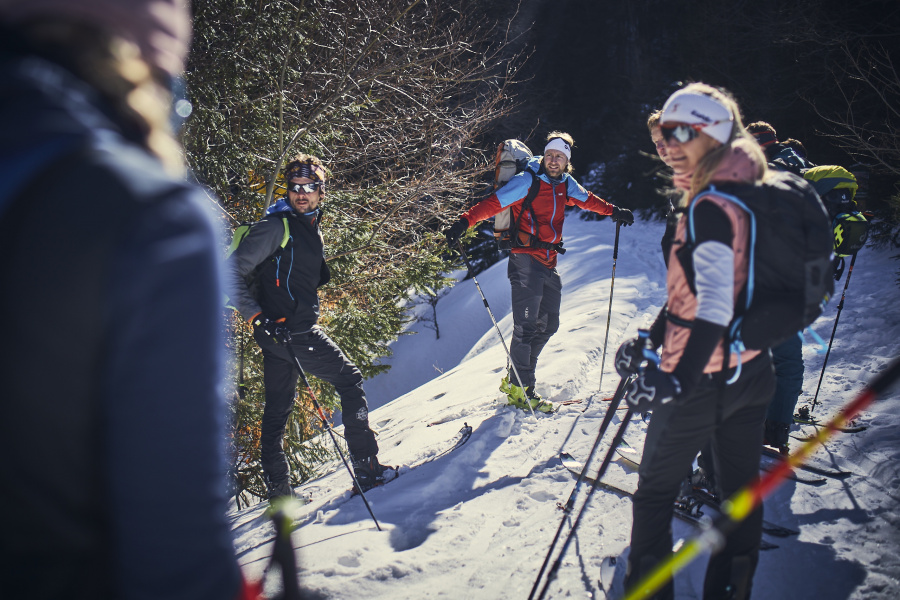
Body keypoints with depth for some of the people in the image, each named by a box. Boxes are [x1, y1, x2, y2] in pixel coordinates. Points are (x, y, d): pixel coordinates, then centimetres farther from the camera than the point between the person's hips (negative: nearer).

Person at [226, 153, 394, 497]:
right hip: (289, 331, -9)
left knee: (277, 409, 11)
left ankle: (279, 494, 19)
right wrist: (257, 316, -22)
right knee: (350, 380, 0)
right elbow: (232, 272, -16)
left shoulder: (311, 227, 16)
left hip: (278, 336, 9)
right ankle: (366, 468, 4)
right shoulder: (277, 226, -12)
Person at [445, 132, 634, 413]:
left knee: (548, 325, 12)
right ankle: (520, 388, 0)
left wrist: (614, 211, 22)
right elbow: (493, 203, -18)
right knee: (526, 325, -9)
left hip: (549, 264, 8)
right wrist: (464, 222, -30)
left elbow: (587, 200, 28)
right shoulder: (527, 181, -10)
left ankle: (516, 379, 24)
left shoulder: (566, 184, 10)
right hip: (526, 260, -8)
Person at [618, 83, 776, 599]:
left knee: (656, 491, 9)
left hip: (703, 378, -8)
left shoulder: (710, 207, -20)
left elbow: (713, 303, -31)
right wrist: (656, 339, 21)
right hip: (752, 369, 8)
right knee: (741, 488, 15)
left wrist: (676, 378, -36)